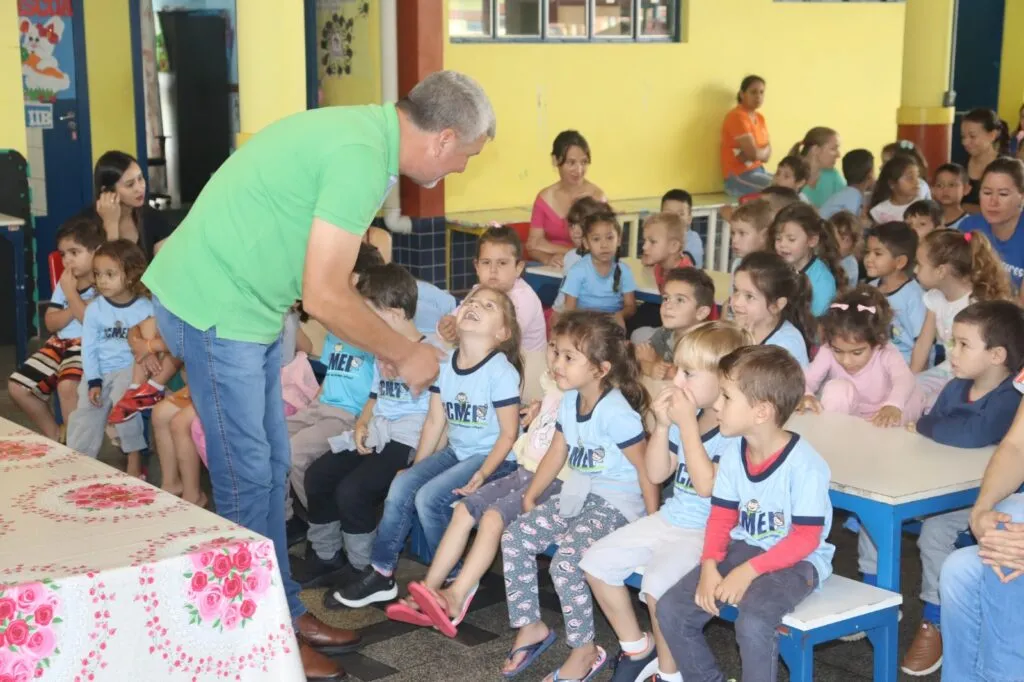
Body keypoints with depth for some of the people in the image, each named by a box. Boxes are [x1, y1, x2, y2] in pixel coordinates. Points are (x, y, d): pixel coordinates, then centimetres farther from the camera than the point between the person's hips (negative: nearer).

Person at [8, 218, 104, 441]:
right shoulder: (64, 283, 11)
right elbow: (51, 323, 7)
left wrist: (71, 293, -15)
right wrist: (74, 309, -12)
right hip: (60, 343, 8)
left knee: (67, 385, -35)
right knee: (17, 386, 2)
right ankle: (55, 436, 18)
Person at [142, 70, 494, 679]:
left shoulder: (368, 134, 7)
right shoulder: (361, 156, -24)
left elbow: (326, 279, 15)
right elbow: (324, 297, -23)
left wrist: (388, 346, 12)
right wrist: (404, 354, -10)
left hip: (246, 304, 10)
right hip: (215, 307, -10)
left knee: (270, 467, 14)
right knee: (247, 476, -1)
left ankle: (284, 609, 26)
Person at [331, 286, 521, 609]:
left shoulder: (501, 371, -17)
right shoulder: (445, 364, 3)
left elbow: (508, 433, -15)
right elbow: (435, 421, 8)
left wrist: (482, 475, -23)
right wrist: (416, 467, 5)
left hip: (493, 457, -7)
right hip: (456, 451, 7)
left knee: (429, 497, -22)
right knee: (401, 486, -11)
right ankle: (380, 573, 1)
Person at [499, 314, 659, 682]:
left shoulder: (616, 413, -23)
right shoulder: (569, 402, 3)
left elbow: (646, 469, -18)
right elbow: (556, 454, 14)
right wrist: (530, 498, 12)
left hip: (617, 503, -9)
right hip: (576, 495, 9)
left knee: (566, 560, -26)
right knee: (514, 538, -3)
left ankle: (585, 651, -6)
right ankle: (531, 627, 11)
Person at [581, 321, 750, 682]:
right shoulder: (686, 415, 4)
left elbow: (707, 486, -27)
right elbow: (657, 474, 8)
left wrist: (687, 423, -24)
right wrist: (662, 426, -7)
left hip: (709, 533, -9)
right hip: (669, 519, 9)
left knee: (659, 585, -30)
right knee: (596, 561, 3)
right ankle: (637, 648, 19)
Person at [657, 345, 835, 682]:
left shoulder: (804, 465, -22)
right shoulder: (733, 454, -1)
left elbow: (805, 539, -19)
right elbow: (721, 518, 5)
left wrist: (749, 571, -25)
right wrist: (710, 565, -12)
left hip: (796, 562, -7)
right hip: (743, 548, 7)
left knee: (753, 623, -34)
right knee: (671, 609, -6)